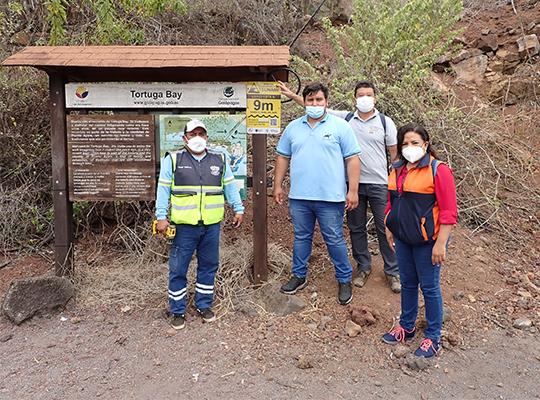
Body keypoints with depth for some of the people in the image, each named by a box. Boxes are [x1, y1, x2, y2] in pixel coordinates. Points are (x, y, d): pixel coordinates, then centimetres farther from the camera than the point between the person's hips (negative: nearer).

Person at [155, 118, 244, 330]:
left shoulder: (219, 160, 10)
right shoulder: (173, 159, 2)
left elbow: (230, 186, 16)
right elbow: (163, 189, 1)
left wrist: (238, 209, 12)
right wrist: (161, 217, -5)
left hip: (212, 225, 3)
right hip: (184, 226, -2)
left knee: (209, 266, 12)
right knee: (178, 269, 3)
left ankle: (204, 305, 29)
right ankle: (177, 311, 19)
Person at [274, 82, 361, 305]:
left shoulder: (340, 126, 1)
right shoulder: (293, 128, 11)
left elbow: (352, 159, -2)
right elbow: (283, 157, 16)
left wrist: (353, 191, -8)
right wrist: (278, 185, 10)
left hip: (330, 197, -3)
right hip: (299, 197, 4)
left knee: (335, 240, 4)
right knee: (301, 237, 14)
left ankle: (344, 281, 20)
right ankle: (299, 277, 30)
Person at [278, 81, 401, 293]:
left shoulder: (385, 122, 2)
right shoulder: (345, 118, 6)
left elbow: (395, 154, 5)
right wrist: (292, 95, 1)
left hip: (379, 184, -2)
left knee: (385, 228, 2)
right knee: (356, 228, 11)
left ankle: (392, 272, 17)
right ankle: (363, 267, 28)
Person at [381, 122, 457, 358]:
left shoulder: (438, 170, -13)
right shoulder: (398, 171, 8)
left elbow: (448, 211, -15)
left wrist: (440, 244, -18)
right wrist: (389, 229, 16)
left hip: (427, 240, -6)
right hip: (402, 238, 6)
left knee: (429, 287, 5)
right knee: (407, 283, 18)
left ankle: (433, 338, 22)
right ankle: (406, 328, 35)